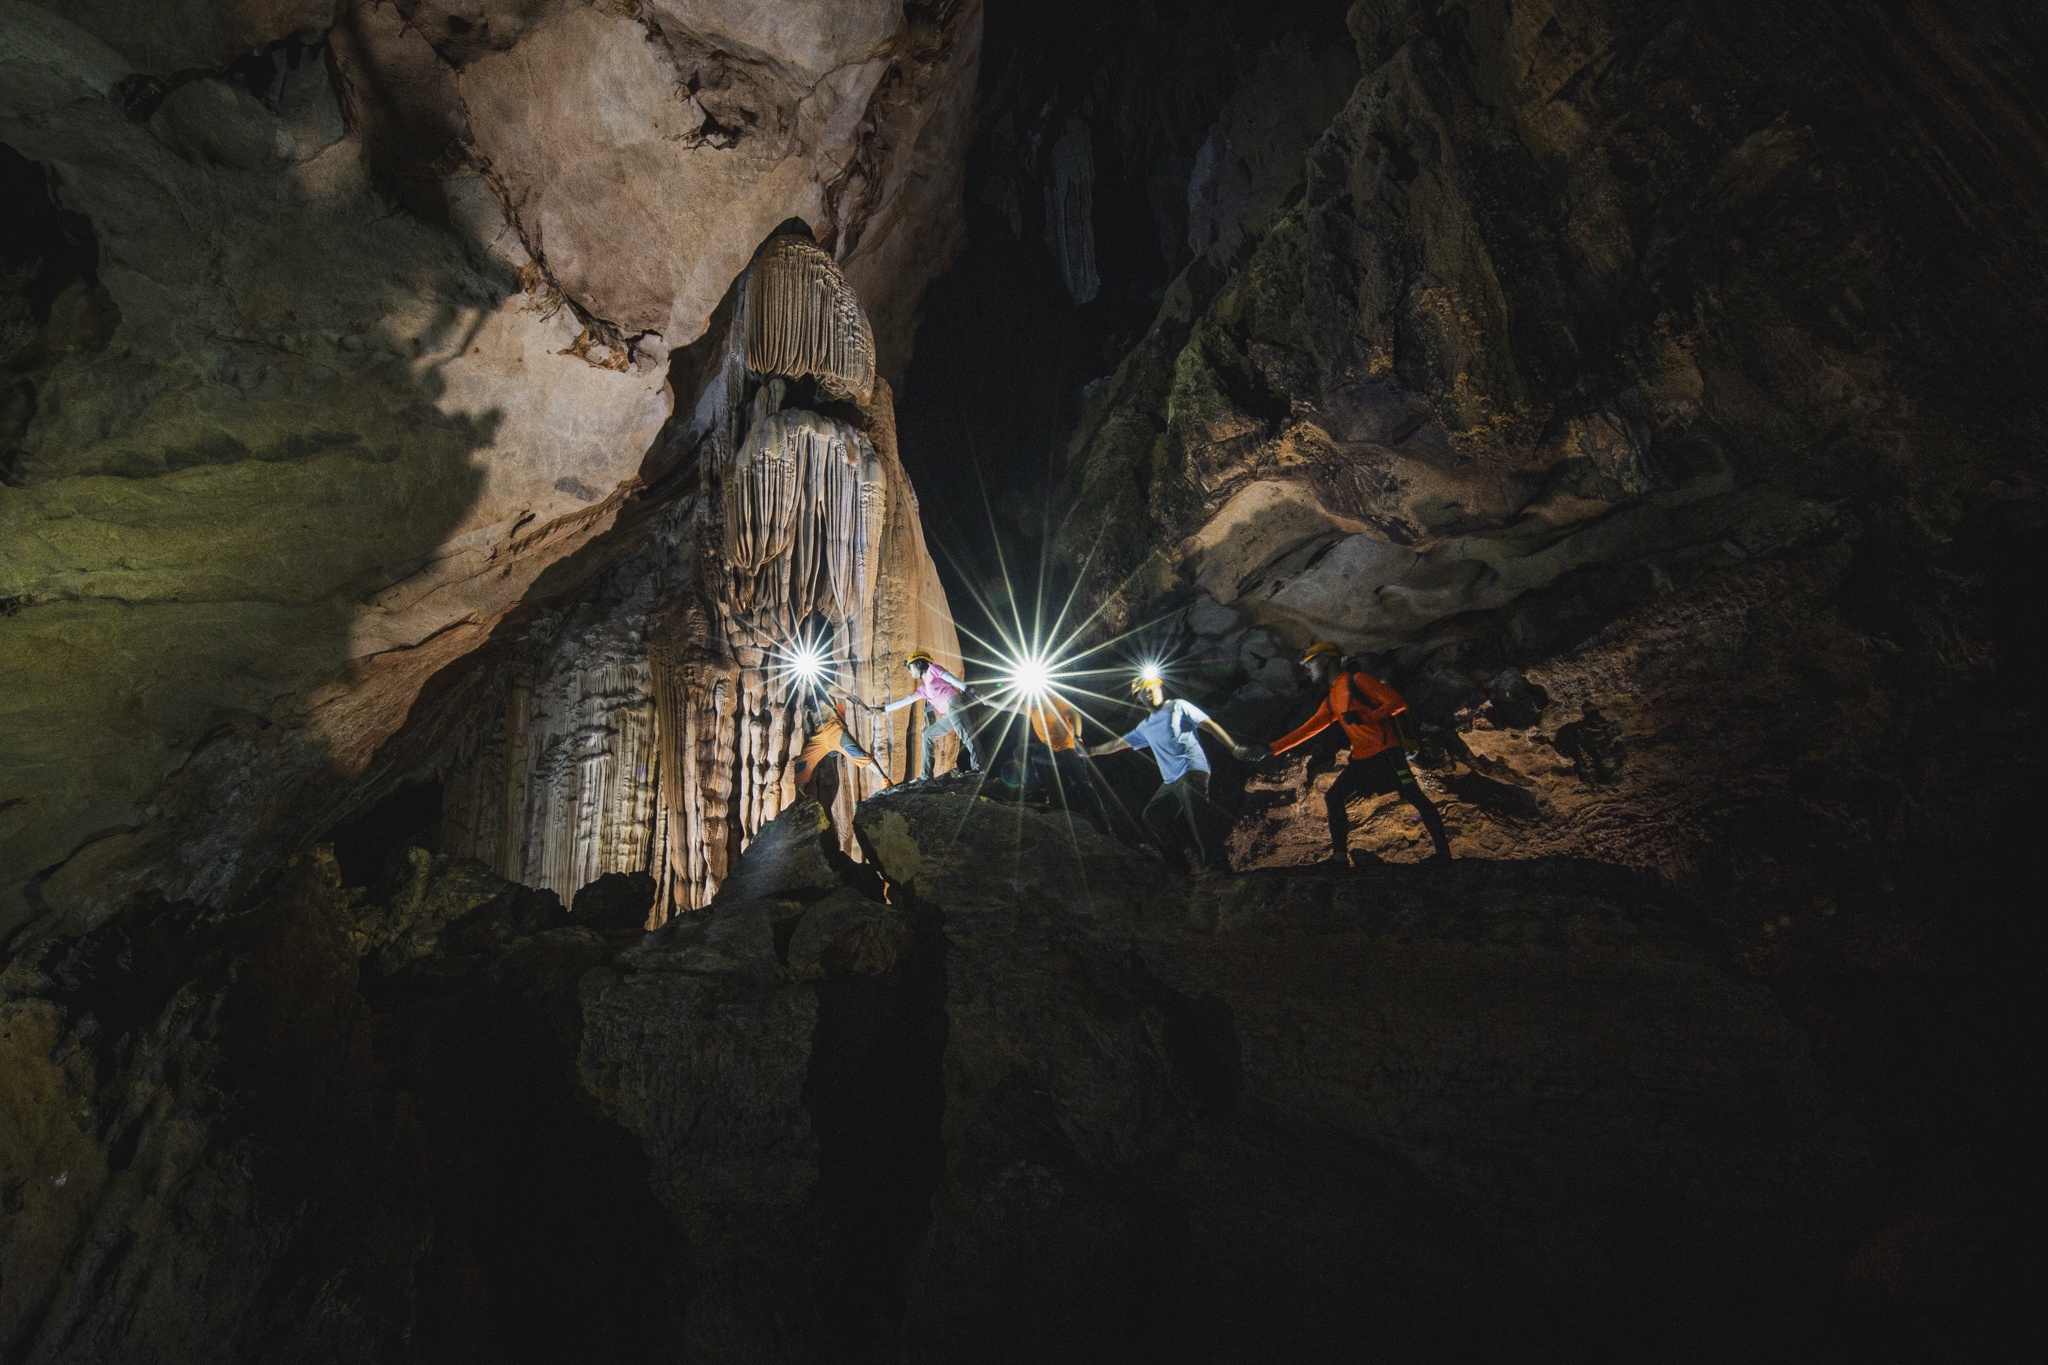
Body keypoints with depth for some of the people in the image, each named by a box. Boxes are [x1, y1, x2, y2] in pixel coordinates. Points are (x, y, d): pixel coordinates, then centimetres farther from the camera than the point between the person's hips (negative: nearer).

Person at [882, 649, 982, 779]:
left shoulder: (932, 669, 8)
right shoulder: (923, 688, 28)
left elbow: (952, 679, -4)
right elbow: (904, 701, 33)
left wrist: (968, 690, -18)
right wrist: (882, 709, 36)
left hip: (953, 702, -9)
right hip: (948, 715, 9)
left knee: (965, 734, -23)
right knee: (928, 735, 16)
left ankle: (977, 767, -32)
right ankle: (926, 775, 16)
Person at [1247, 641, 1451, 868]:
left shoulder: (1357, 680, -4)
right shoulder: (1331, 701, 19)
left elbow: (1397, 703, -10)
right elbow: (1307, 729, 21)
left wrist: (1363, 717, -22)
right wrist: (1272, 748, 17)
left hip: (1386, 752, -8)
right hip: (1362, 759, 8)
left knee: (1415, 797, -9)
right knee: (1334, 798, 2)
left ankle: (1443, 852, 0)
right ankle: (1339, 858, 4)